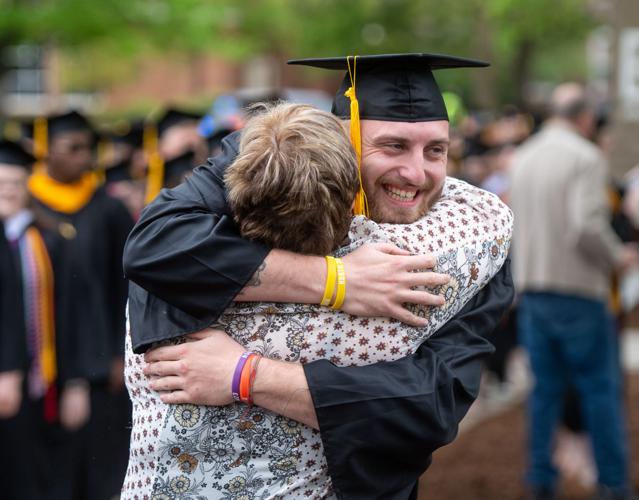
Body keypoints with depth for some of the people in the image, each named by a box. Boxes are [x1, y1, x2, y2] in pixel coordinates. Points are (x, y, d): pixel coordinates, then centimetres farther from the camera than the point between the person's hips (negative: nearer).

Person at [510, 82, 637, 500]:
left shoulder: (524, 157, 9)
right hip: (578, 290, -6)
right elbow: (588, 227, -22)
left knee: (546, 387, 12)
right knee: (600, 387, 4)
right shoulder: (586, 157, -13)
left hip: (532, 289, 6)